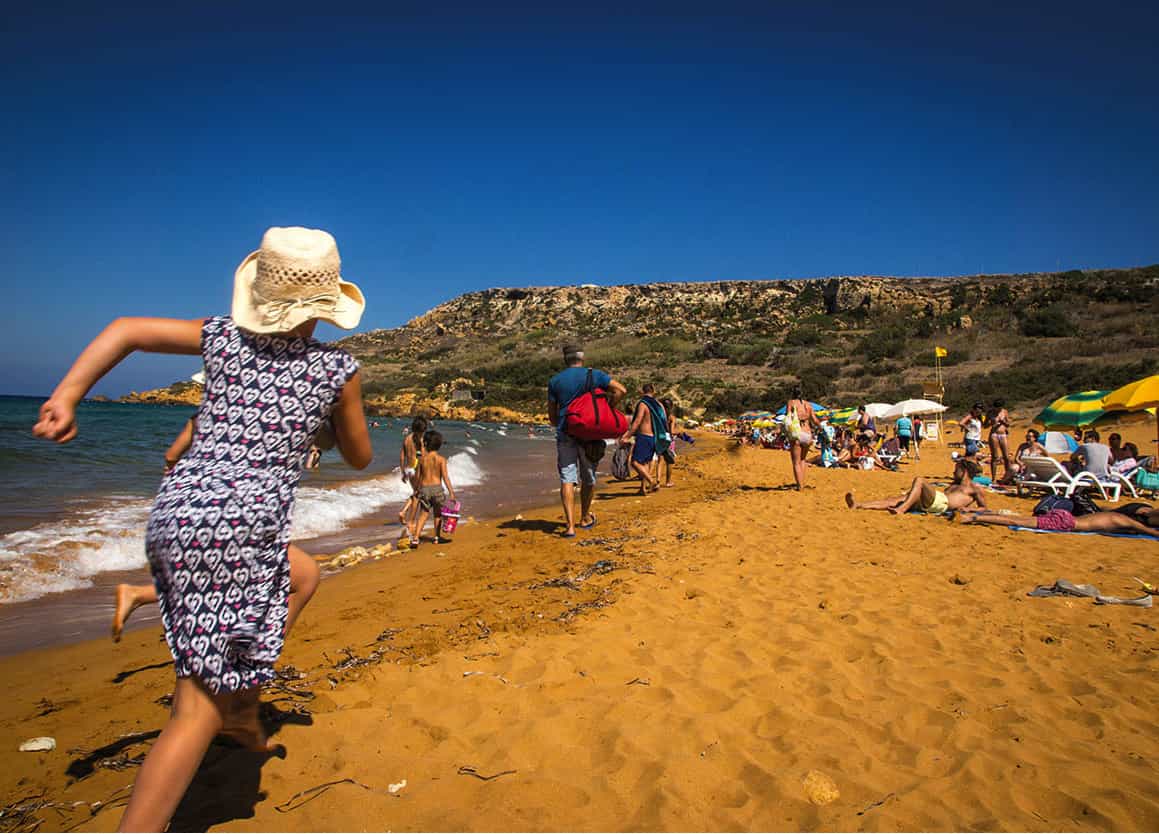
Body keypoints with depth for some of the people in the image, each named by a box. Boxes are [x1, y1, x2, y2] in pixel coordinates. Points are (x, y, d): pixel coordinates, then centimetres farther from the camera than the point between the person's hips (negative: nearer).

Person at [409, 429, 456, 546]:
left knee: (423, 515, 6)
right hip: (437, 488, -2)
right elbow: (445, 477, -11)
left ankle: (415, 539, -7)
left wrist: (418, 488, 26)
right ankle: (437, 537, 25)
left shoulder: (422, 459, 3)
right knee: (438, 514, 17)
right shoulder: (441, 459, -6)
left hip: (424, 489, 2)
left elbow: (417, 476, 9)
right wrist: (451, 493, -10)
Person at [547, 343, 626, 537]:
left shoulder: (555, 381, 6)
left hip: (565, 433, 0)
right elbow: (620, 390, -8)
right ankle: (585, 518, 30)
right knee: (588, 478, 15)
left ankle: (570, 525, -11)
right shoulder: (594, 375, 3)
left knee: (567, 479, 0)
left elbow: (552, 416, 9)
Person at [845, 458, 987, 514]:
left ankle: (902, 509, -43)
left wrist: (966, 509, -3)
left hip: (943, 503, -7)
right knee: (895, 500, -8)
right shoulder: (954, 484, 40)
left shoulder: (975, 489, 17)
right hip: (930, 504, 7)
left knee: (919, 480, -27)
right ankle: (858, 505, -21)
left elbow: (984, 508, 13)